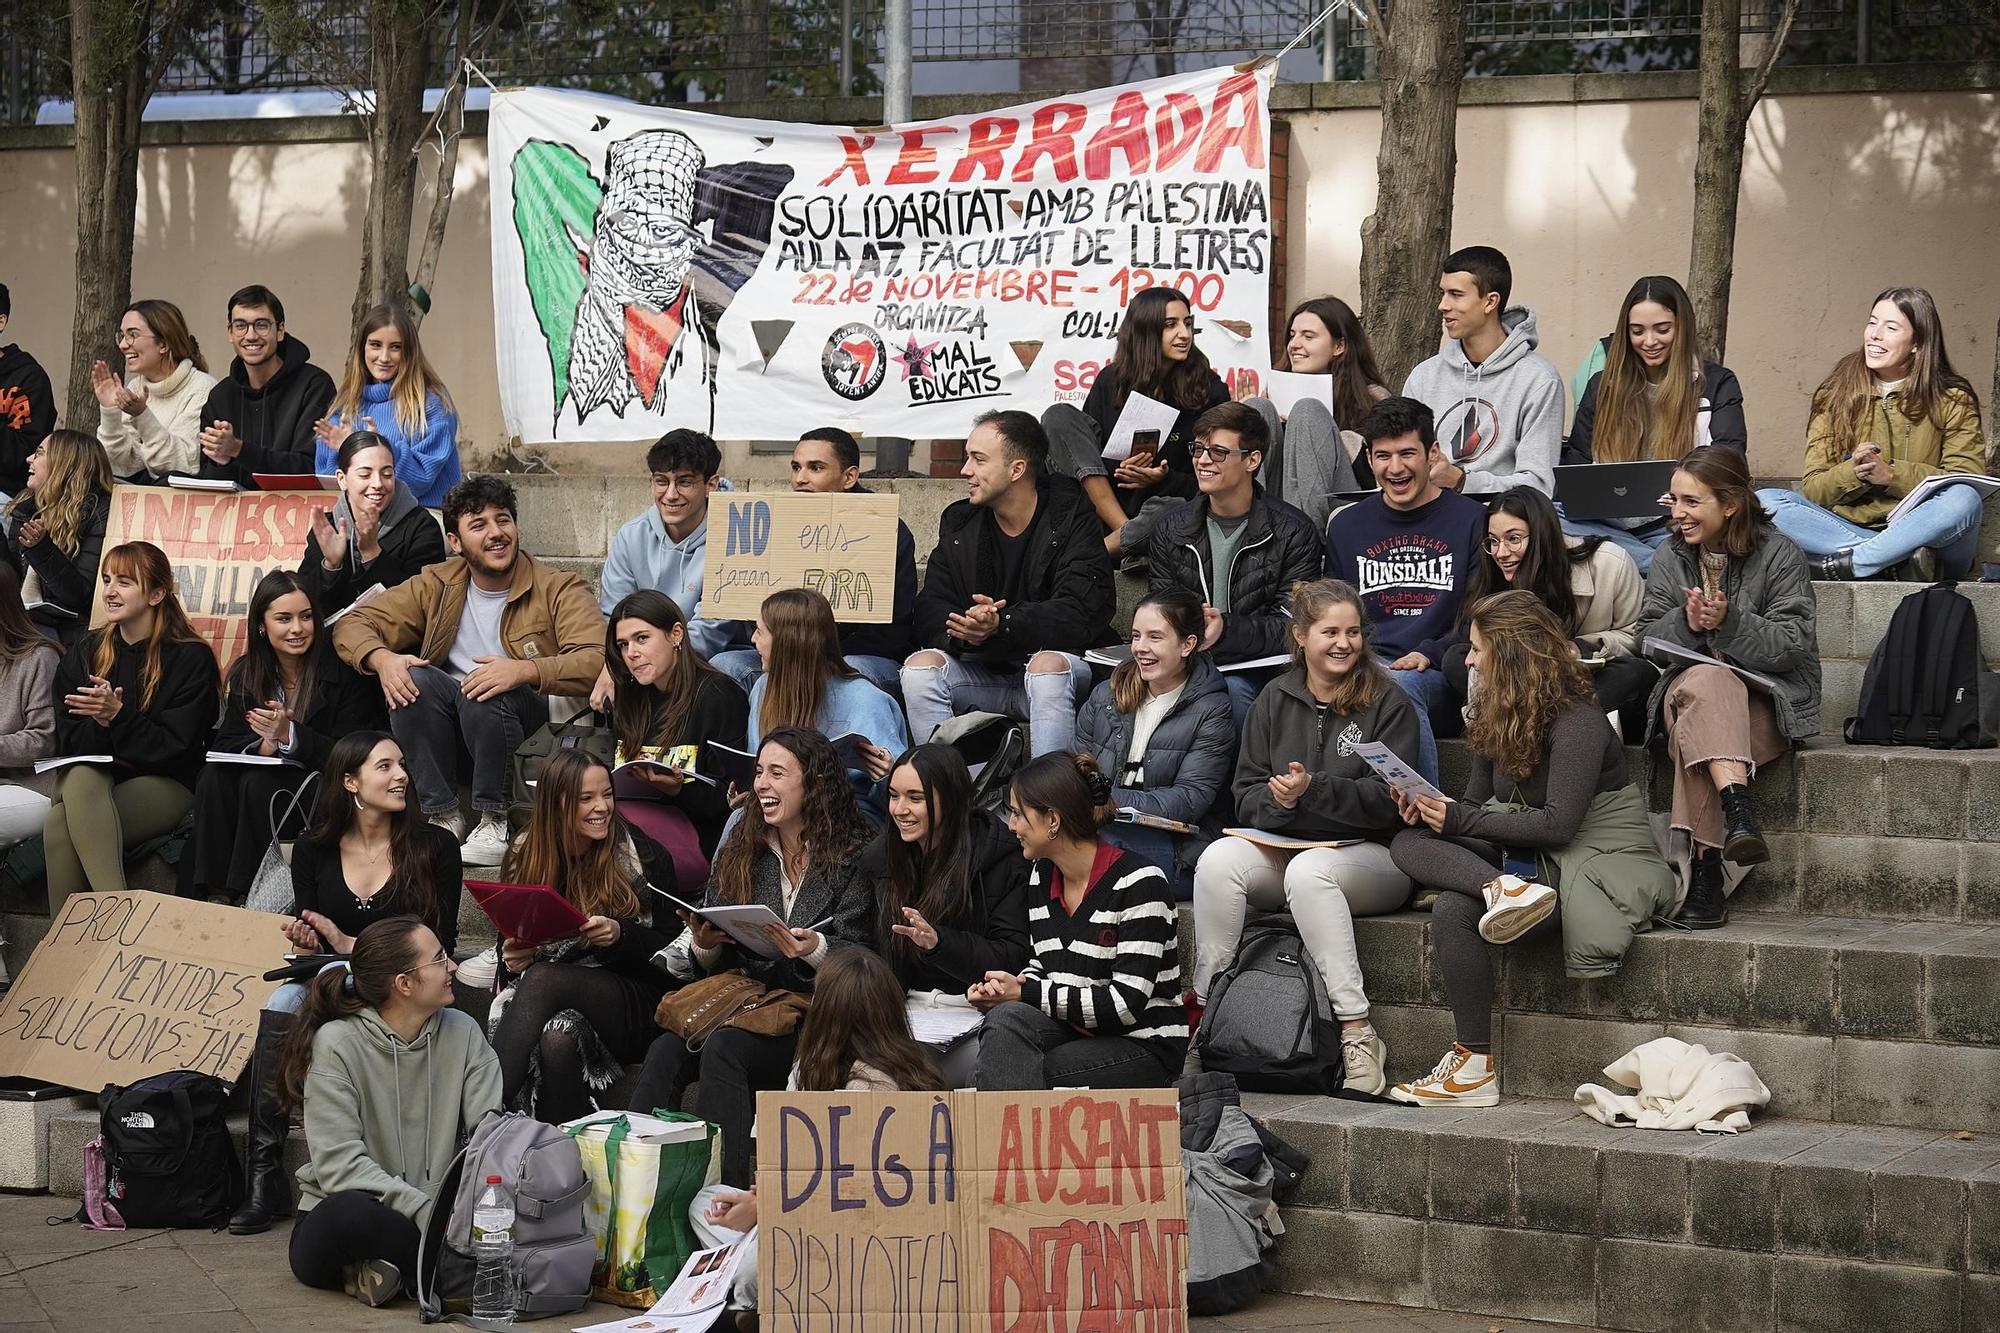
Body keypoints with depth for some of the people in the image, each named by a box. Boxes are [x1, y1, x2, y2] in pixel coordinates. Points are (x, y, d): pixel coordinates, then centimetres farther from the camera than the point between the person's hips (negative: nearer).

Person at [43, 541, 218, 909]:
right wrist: (100, 723, -14)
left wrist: (118, 716, -19)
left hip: (165, 789, -4)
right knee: (81, 778, -35)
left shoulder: (192, 658, -1)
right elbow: (67, 742, 7)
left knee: (59, 825, -31)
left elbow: (174, 748, -7)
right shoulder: (84, 653, 14)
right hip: (90, 784, 4)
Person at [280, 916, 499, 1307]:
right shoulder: (337, 1043, -10)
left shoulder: (462, 1033, 4)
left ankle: (395, 1268, -14)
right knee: (352, 1213, -40)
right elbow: (340, 1165, -18)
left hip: (437, 1213, 5)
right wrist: (426, 1212, -28)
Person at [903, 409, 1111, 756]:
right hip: (983, 672, 4)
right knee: (921, 665, -21)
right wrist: (964, 630, -26)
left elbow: (1081, 614, -19)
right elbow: (930, 613, -1)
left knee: (1048, 665, -35)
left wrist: (1002, 625, -33)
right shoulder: (959, 524, 7)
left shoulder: (1072, 519, -7)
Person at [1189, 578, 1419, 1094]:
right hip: (1285, 846, 4)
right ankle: (1205, 1011, -23)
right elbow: (1245, 795, 10)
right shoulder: (1274, 702, 13)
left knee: (1309, 871, -37)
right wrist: (1279, 802, -13)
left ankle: (1358, 1033, -34)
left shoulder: (1388, 703, 1)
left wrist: (1315, 790, -22)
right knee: (1218, 860, -27)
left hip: (1372, 855, -4)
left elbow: (1388, 800, -9)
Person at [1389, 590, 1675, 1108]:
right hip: (1524, 858, 9)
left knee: (1452, 911, -29)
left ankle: (1476, 1068, -25)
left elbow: (1558, 824, -20)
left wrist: (1460, 820, -16)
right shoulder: (1496, 715, 13)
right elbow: (1477, 803, 14)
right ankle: (1503, 889, -37)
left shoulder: (1577, 722, -14)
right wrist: (1428, 809, -8)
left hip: (1598, 862, -8)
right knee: (1408, 843, -14)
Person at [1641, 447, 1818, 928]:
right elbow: (1647, 640, 7)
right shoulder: (1670, 558, 12)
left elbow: (1793, 644, -10)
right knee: (1707, 684, -37)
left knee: (1696, 726, -37)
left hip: (1767, 699, -3)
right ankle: (1737, 806, -54)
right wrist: (1685, 622, -15)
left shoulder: (1778, 555, -2)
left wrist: (1729, 623, -25)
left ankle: (1704, 869, -43)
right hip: (1684, 685, 3)